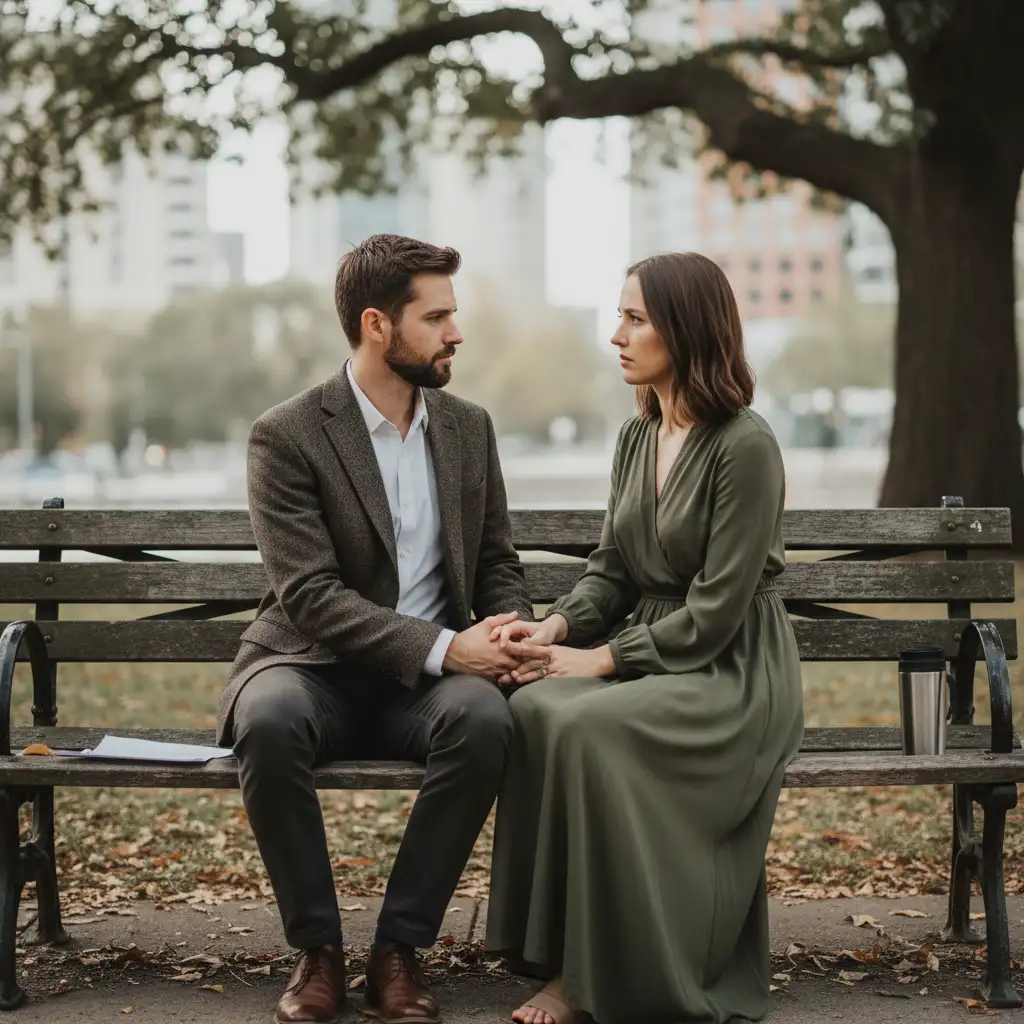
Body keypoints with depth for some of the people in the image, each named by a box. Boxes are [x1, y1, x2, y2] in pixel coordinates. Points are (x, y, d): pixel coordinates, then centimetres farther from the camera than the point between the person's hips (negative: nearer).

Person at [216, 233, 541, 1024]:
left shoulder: (469, 428, 8)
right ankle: (317, 947, -16)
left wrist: (509, 634, -11)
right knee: (268, 721, -37)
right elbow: (311, 596, -16)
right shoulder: (287, 437, -8)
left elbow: (498, 564, 13)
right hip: (316, 669, -3)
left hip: (428, 680, 3)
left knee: (485, 719, -32)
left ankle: (400, 949, -17)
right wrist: (442, 648, -25)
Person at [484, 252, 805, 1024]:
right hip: (646, 655, 7)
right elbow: (611, 572, 12)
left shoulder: (746, 447, -14)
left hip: (730, 673, -7)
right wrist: (559, 627, -8)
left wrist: (600, 658, -17)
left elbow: (712, 614, -17)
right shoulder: (637, 439, 10)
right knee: (533, 709, -25)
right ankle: (568, 961, -19)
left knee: (590, 725, -33)